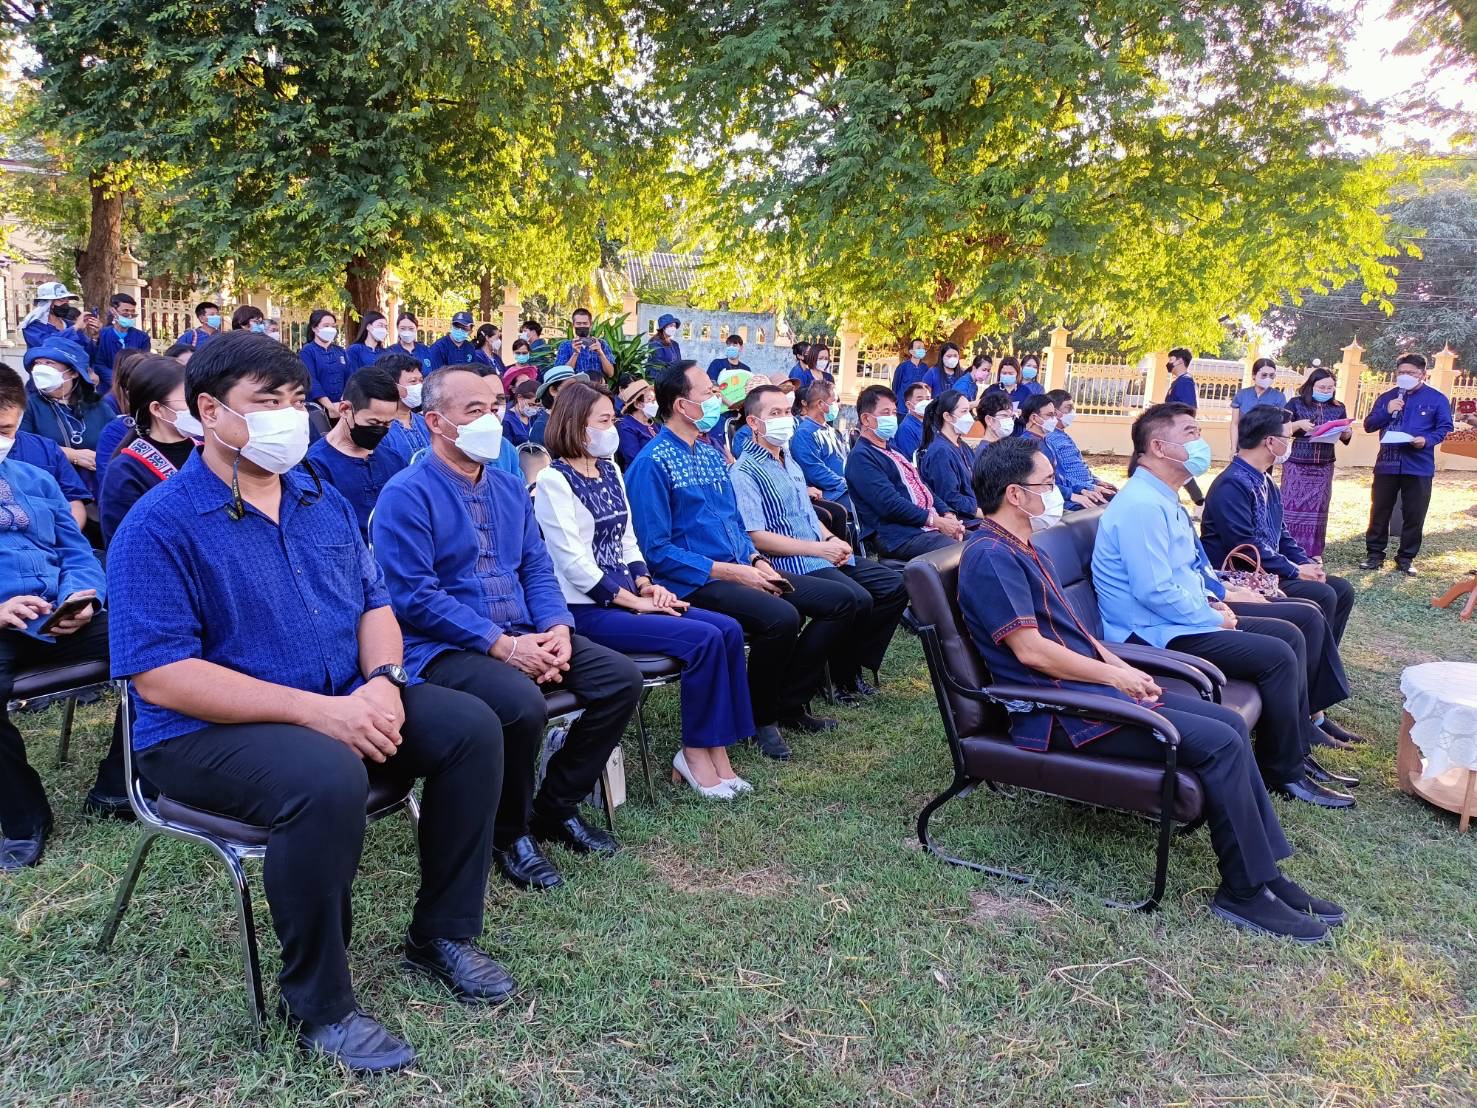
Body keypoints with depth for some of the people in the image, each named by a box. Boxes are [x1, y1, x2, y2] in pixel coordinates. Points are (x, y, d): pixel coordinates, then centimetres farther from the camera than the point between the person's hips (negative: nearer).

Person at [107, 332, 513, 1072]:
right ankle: (316, 1002, -12)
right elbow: (160, 677, -21)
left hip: (344, 705, 7)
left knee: (470, 725, -9)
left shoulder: (322, 502, 8)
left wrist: (383, 682, -12)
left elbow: (374, 602, 11)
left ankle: (441, 934, 7)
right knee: (329, 780, -36)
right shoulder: (159, 526, -14)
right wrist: (316, 710, -27)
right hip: (208, 731, -7)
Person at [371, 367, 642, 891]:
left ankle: (555, 804, 9)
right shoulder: (406, 494, -8)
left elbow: (537, 568, 14)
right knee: (522, 704, -34)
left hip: (524, 636, 7)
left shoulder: (509, 488, 15)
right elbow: (415, 596, -17)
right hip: (444, 648, -7)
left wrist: (557, 628, -7)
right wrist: (502, 646, -21)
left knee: (622, 678, -8)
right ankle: (509, 833, -5)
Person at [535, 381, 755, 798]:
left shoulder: (611, 470, 15)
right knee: (703, 638, -22)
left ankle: (716, 752, -7)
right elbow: (572, 561, -16)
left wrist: (645, 585, 0)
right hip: (587, 609, -8)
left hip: (626, 596, 8)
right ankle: (695, 753, -6)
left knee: (729, 629, -9)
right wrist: (632, 600, -15)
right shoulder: (554, 480, -10)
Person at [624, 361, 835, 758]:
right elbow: (657, 551, -17)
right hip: (694, 584, -8)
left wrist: (756, 560, 1)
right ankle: (759, 719, -5)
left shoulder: (711, 452, 15)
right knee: (780, 618, -30)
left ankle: (789, 705, 14)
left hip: (738, 571, 9)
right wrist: (729, 572, -18)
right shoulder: (652, 463, -12)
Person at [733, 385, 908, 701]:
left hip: (823, 557, 9)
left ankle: (849, 669, 11)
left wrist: (832, 540, 5)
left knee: (894, 586, 2)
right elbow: (757, 537, -18)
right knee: (856, 600, -29)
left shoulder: (789, 461, 19)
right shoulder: (745, 472, -10)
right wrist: (821, 548, -18)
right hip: (788, 568, -9)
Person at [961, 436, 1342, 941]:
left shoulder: (1022, 550, 17)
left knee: (1230, 722, 4)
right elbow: (1030, 649, -23)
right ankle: (1245, 892, -3)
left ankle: (1265, 868, 9)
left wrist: (1123, 668, 4)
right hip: (1060, 711, -10)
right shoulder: (991, 557, -16)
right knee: (1219, 742, -16)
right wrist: (1116, 676, -13)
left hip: (1092, 686, 10)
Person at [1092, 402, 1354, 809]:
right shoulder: (1142, 505, -21)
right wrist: (1214, 618, -14)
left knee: (1290, 635, 10)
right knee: (1276, 656, -16)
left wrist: (1217, 600, 7)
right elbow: (1155, 592, -26)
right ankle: (1284, 773, 0)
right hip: (1156, 634, -11)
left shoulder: (1164, 499, 12)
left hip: (1186, 618, 11)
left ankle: (1298, 748, 17)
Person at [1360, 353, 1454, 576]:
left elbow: (1446, 428, 0)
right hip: (1386, 464, 2)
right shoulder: (1386, 398, 11)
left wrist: (1427, 440, -19)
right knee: (1379, 512, 6)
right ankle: (1374, 554, 15)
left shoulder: (1437, 399, 2)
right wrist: (1386, 411, -10)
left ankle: (1406, 558, 13)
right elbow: (1368, 425, 8)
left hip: (1418, 467, -2)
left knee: (1414, 516, 3)